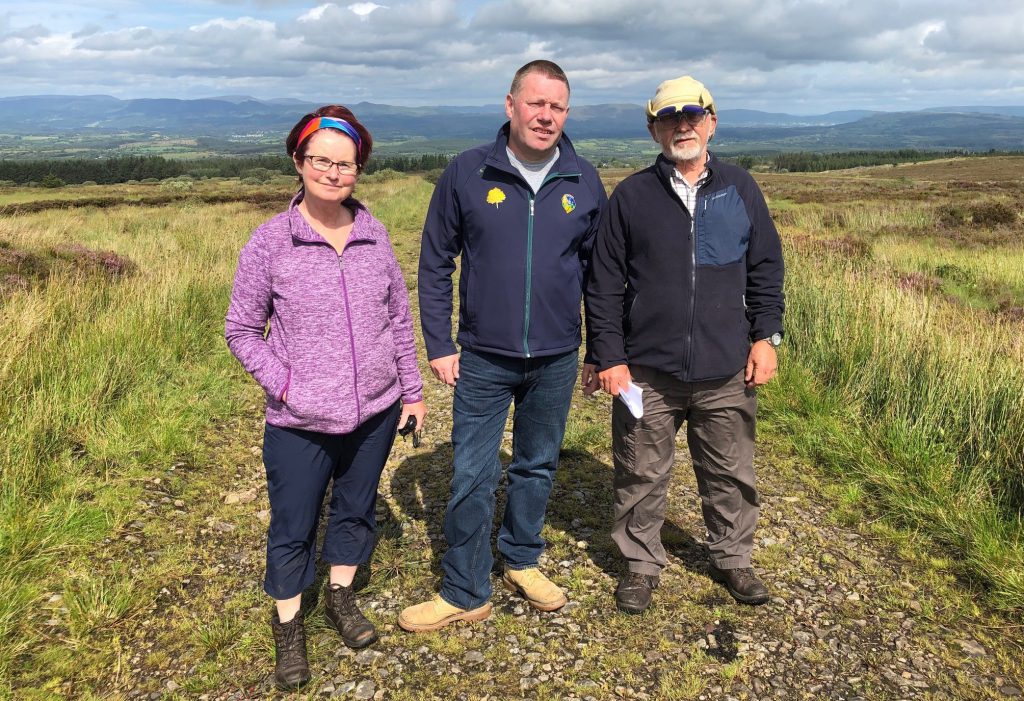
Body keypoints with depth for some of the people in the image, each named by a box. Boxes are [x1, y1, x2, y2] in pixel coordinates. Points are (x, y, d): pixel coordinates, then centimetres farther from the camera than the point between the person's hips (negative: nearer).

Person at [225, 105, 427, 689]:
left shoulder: (374, 235, -1)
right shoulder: (271, 241, -9)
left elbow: (400, 318, 7)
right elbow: (242, 329, -2)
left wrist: (412, 390, 9)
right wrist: (284, 383, -13)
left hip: (375, 413, 3)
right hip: (301, 423, -3)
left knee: (356, 508, 20)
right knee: (293, 528, 12)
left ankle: (342, 596, 44)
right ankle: (289, 625, 35)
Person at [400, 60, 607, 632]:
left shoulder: (585, 182, 1)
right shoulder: (467, 174, -5)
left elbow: (597, 269, 8)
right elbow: (435, 263, 0)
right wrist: (439, 346, -4)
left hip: (557, 360, 2)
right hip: (483, 359, -2)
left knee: (538, 467, 16)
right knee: (473, 478, 3)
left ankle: (522, 561, 38)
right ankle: (466, 594, 20)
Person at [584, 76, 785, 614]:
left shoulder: (740, 189, 6)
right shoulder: (632, 195, 1)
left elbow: (766, 268, 11)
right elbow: (604, 284, 0)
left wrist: (765, 335, 3)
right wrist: (608, 356, -5)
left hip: (726, 371, 2)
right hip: (647, 371, -1)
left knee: (731, 474, 14)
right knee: (641, 475, 9)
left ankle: (731, 558, 36)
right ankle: (641, 564, 29)